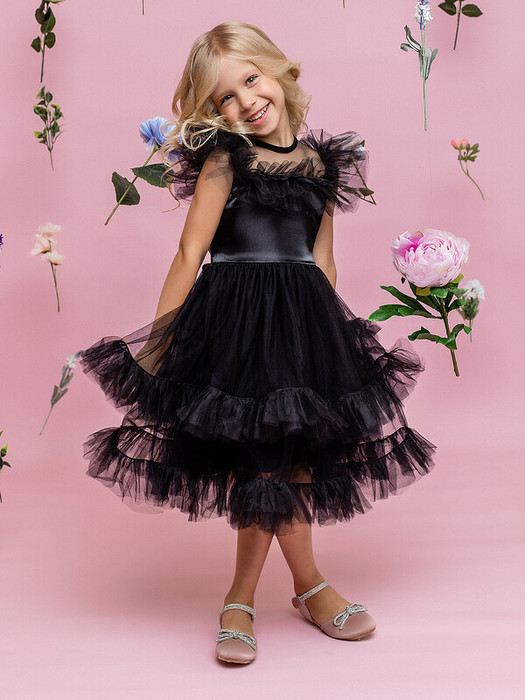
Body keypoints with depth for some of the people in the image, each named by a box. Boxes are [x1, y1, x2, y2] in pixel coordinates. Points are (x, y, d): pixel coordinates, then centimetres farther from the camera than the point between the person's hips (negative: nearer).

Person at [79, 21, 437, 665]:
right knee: (274, 458, -1)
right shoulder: (224, 157, -1)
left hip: (304, 320, 5)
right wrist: (156, 339, -7)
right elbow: (190, 252, -6)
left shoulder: (321, 162, 12)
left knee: (282, 460, 6)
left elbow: (323, 261, 15)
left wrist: (335, 337, 15)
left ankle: (241, 599, 23)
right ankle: (310, 586, 21)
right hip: (236, 316, -4)